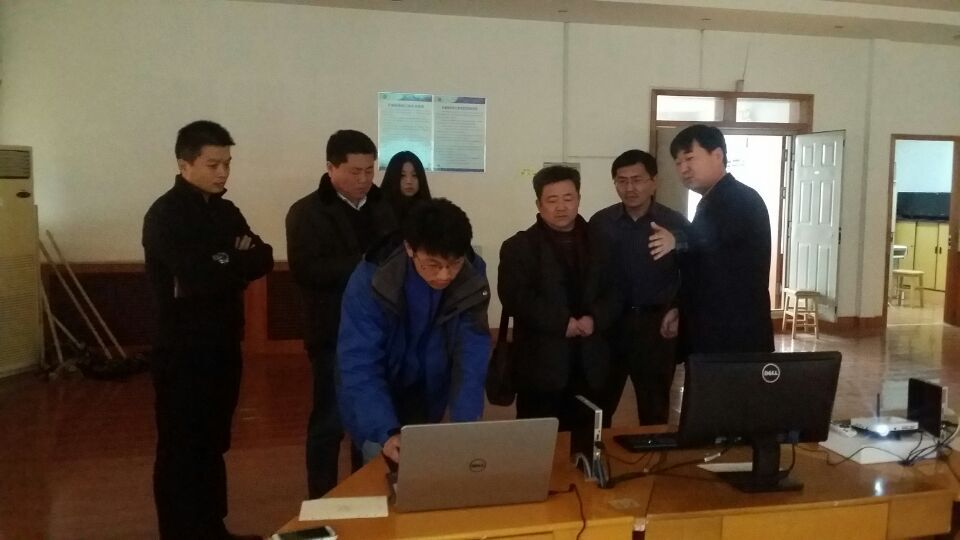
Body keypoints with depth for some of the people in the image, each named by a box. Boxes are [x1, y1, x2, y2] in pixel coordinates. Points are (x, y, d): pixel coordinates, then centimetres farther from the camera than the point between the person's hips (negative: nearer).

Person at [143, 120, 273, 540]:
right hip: (184, 349, -7)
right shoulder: (165, 215, -11)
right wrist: (237, 262, -8)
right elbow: (198, 276, -24)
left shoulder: (225, 211, 12)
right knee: (182, 448, 3)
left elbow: (264, 259, 2)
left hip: (223, 344, 7)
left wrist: (223, 266, -14)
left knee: (214, 443, 16)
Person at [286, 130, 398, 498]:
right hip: (335, 334, -5)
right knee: (330, 421, 4)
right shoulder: (307, 213, -4)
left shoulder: (382, 209, 11)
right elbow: (305, 270, -16)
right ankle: (322, 503, 20)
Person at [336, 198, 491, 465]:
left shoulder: (473, 279, -21)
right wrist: (386, 432, -44)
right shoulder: (370, 280, -29)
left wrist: (465, 426, -35)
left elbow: (472, 358, -22)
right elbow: (359, 365, -31)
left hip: (428, 404, 3)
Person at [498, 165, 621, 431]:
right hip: (542, 366, -4)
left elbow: (615, 292, 9)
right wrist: (562, 322, -17)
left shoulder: (598, 243, 14)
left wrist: (595, 319, -11)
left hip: (590, 366, 4)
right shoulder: (518, 246, 0)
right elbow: (515, 297, -13)